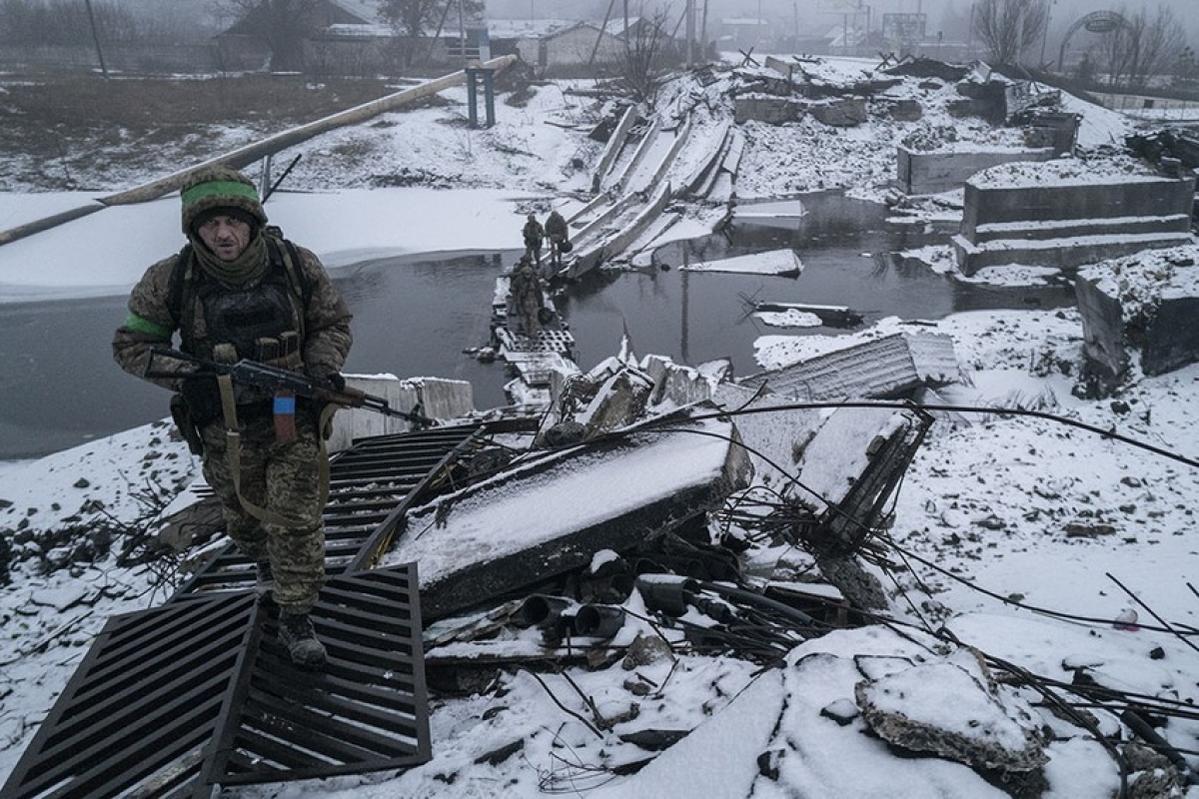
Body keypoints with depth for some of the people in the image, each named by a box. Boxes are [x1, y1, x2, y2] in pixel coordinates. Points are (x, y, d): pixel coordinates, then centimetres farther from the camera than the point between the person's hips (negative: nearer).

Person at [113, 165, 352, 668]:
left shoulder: (297, 266, -11)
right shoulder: (170, 280, -13)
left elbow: (334, 323, 3)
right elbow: (131, 345, -3)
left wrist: (323, 368, -16)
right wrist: (185, 376, -19)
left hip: (293, 420, -1)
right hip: (226, 432, 1)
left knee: (298, 522, -2)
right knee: (245, 516, 22)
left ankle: (296, 620, 14)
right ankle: (264, 562, 56)